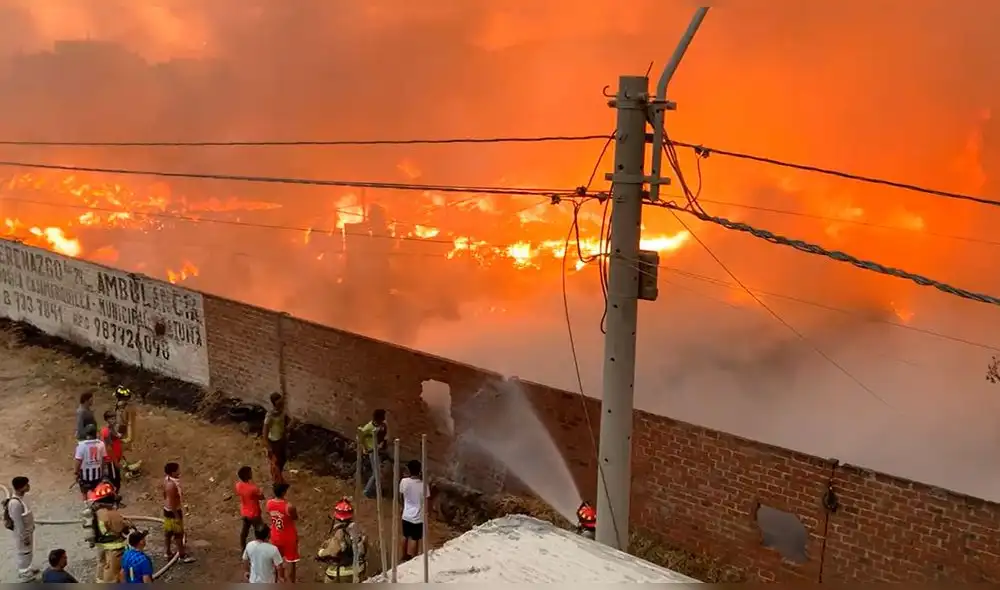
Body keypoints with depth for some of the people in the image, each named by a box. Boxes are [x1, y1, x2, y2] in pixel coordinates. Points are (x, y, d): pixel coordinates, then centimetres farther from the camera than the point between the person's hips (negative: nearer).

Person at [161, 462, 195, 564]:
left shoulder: (166, 479, -3)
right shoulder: (172, 485, -32)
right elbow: (172, 502, -27)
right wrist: (177, 516, -21)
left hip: (167, 510, 9)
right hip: (173, 511, -9)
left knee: (168, 532, 21)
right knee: (179, 534, 5)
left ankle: (169, 553, 35)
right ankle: (182, 556, 18)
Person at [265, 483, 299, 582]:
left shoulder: (269, 503, -15)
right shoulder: (289, 506, -31)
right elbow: (296, 518, -12)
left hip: (275, 536, 5)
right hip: (289, 538, -5)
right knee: (291, 562, 13)